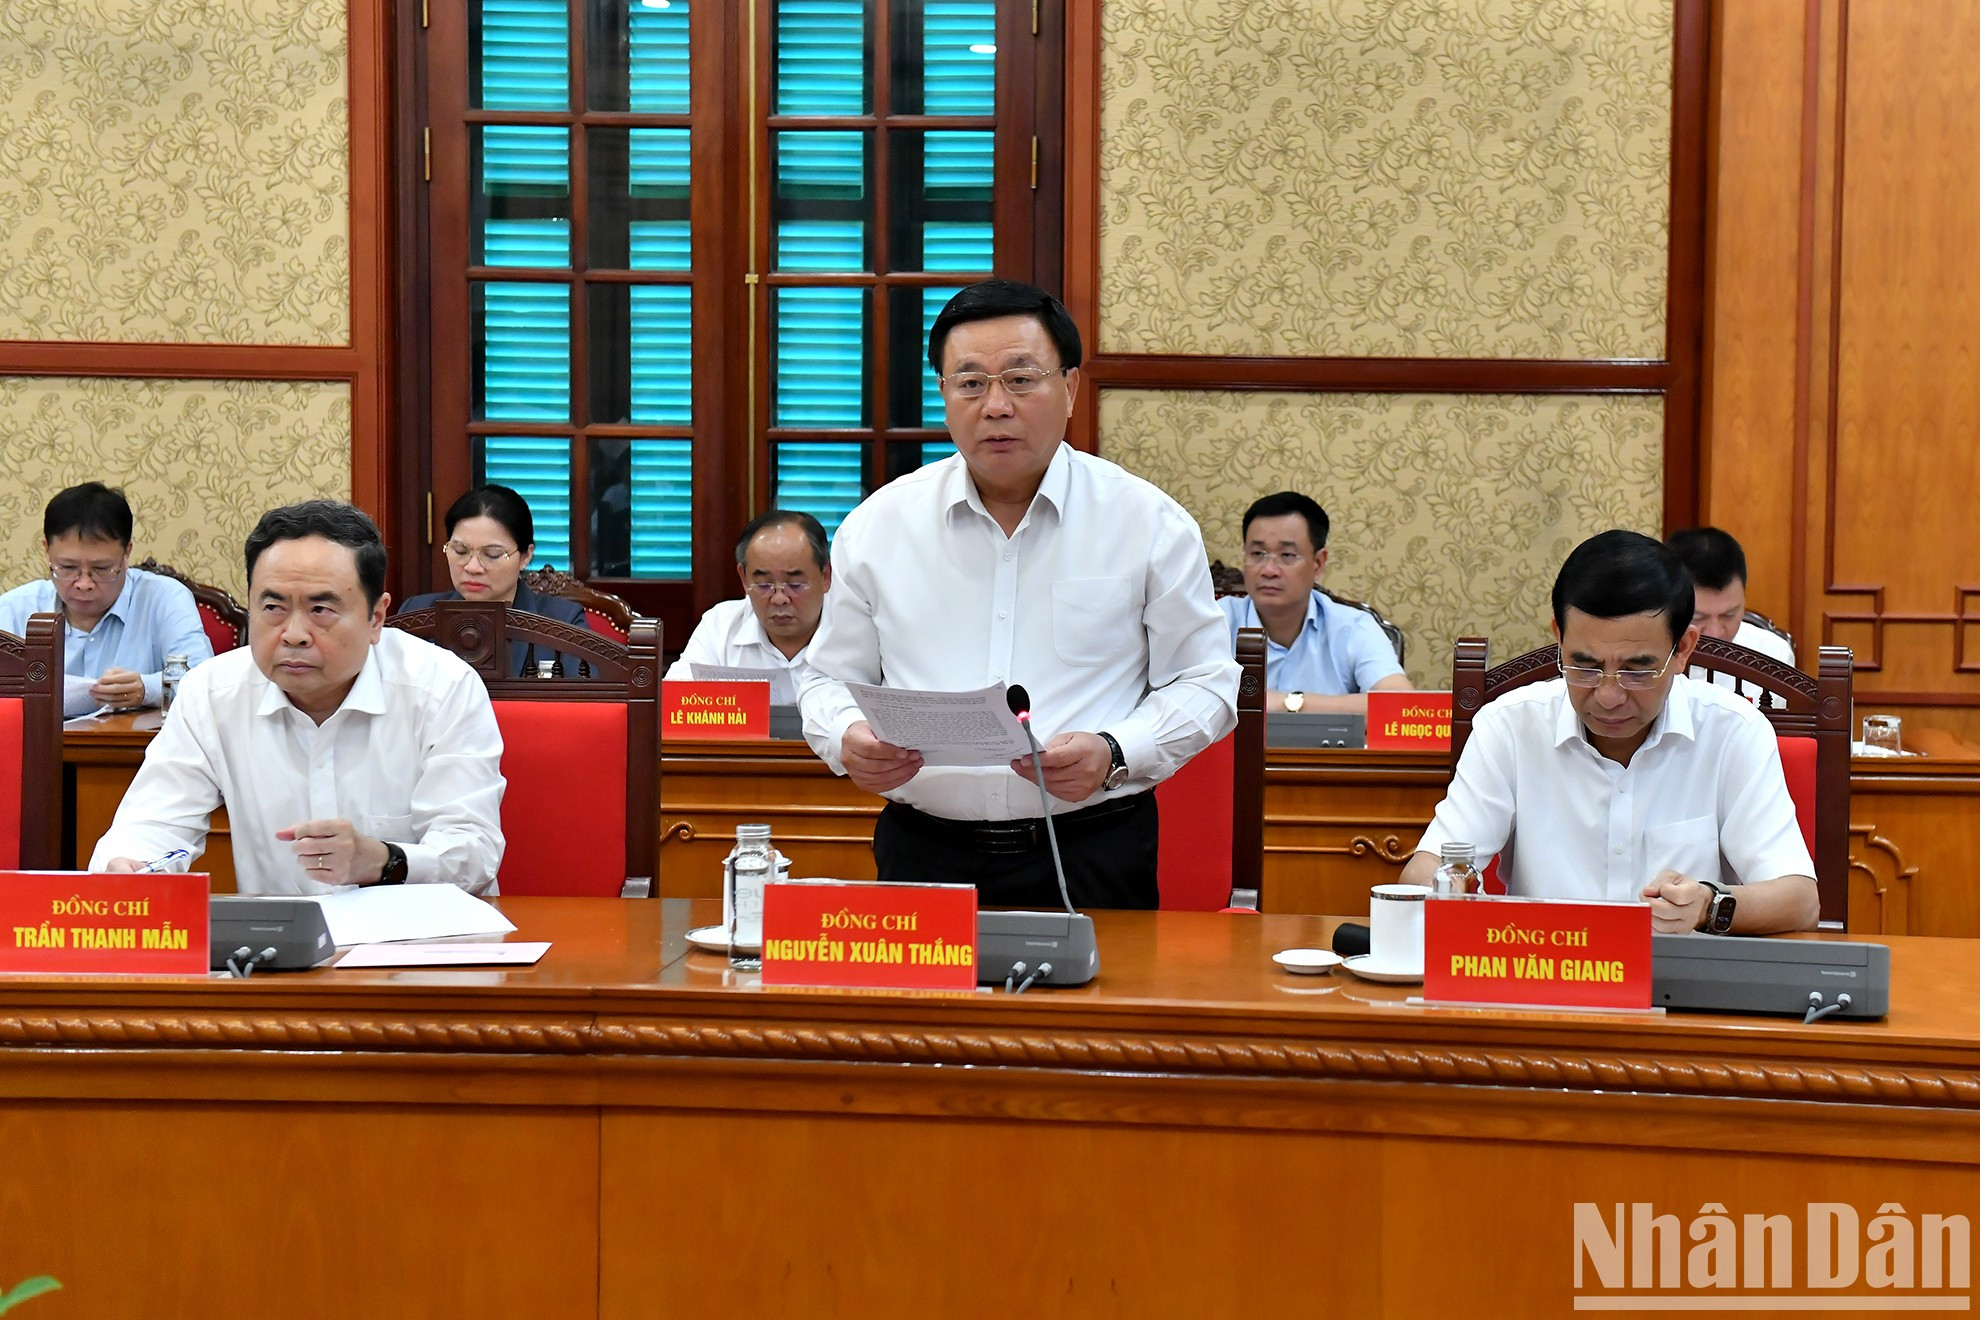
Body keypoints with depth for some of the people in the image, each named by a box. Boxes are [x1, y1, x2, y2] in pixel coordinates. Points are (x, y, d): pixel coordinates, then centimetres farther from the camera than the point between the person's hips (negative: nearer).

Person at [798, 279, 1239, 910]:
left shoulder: (1151, 523, 4)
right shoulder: (876, 527, 9)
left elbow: (1204, 684, 6)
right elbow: (831, 680, 16)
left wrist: (1114, 756, -11)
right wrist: (849, 741, -7)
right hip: (925, 853, 1)